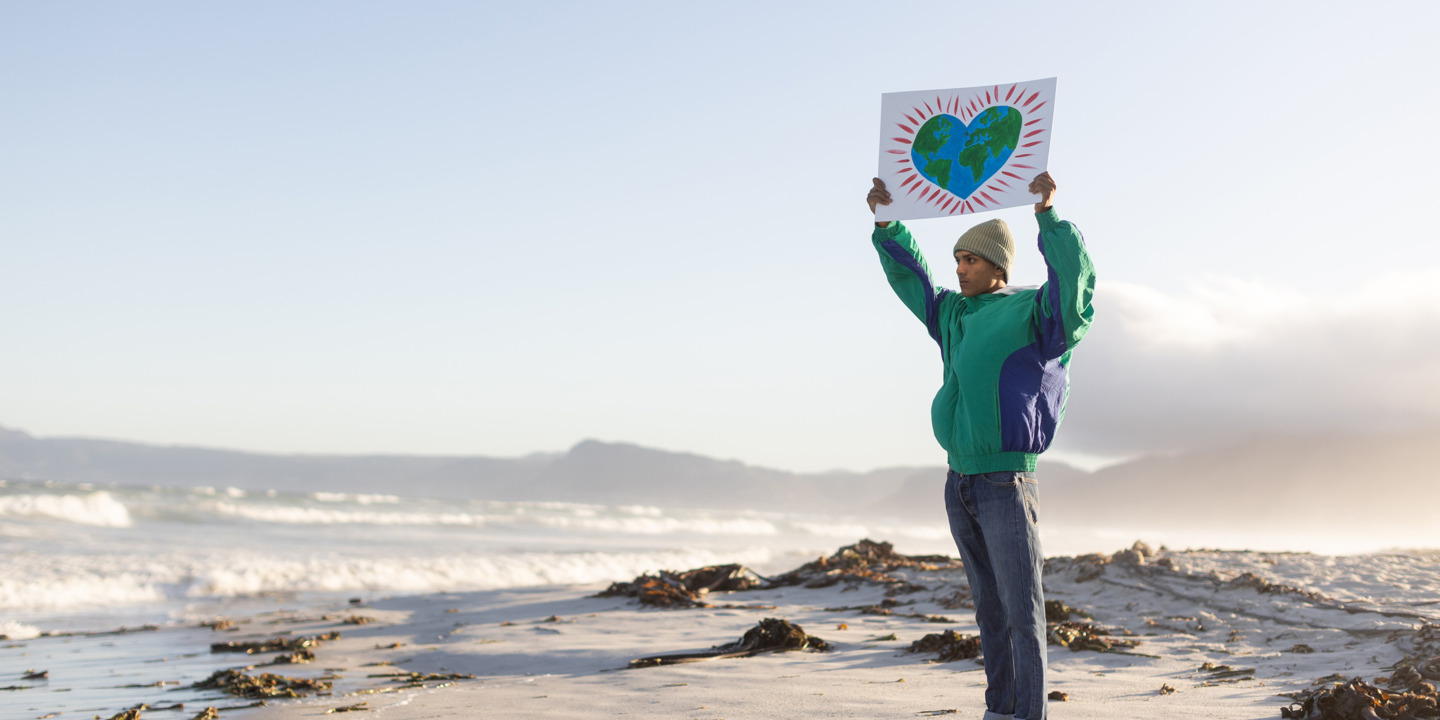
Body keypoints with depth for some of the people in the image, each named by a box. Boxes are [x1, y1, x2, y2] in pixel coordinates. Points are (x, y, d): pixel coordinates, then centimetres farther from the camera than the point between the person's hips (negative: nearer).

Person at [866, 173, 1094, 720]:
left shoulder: (1030, 314, -6)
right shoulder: (954, 314, 14)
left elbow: (1074, 281, -24)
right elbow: (908, 276, 24)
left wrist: (1048, 214, -32)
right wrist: (886, 223, 12)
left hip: (1006, 480, -7)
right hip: (959, 483, 7)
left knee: (1021, 607, -6)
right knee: (988, 605, 13)